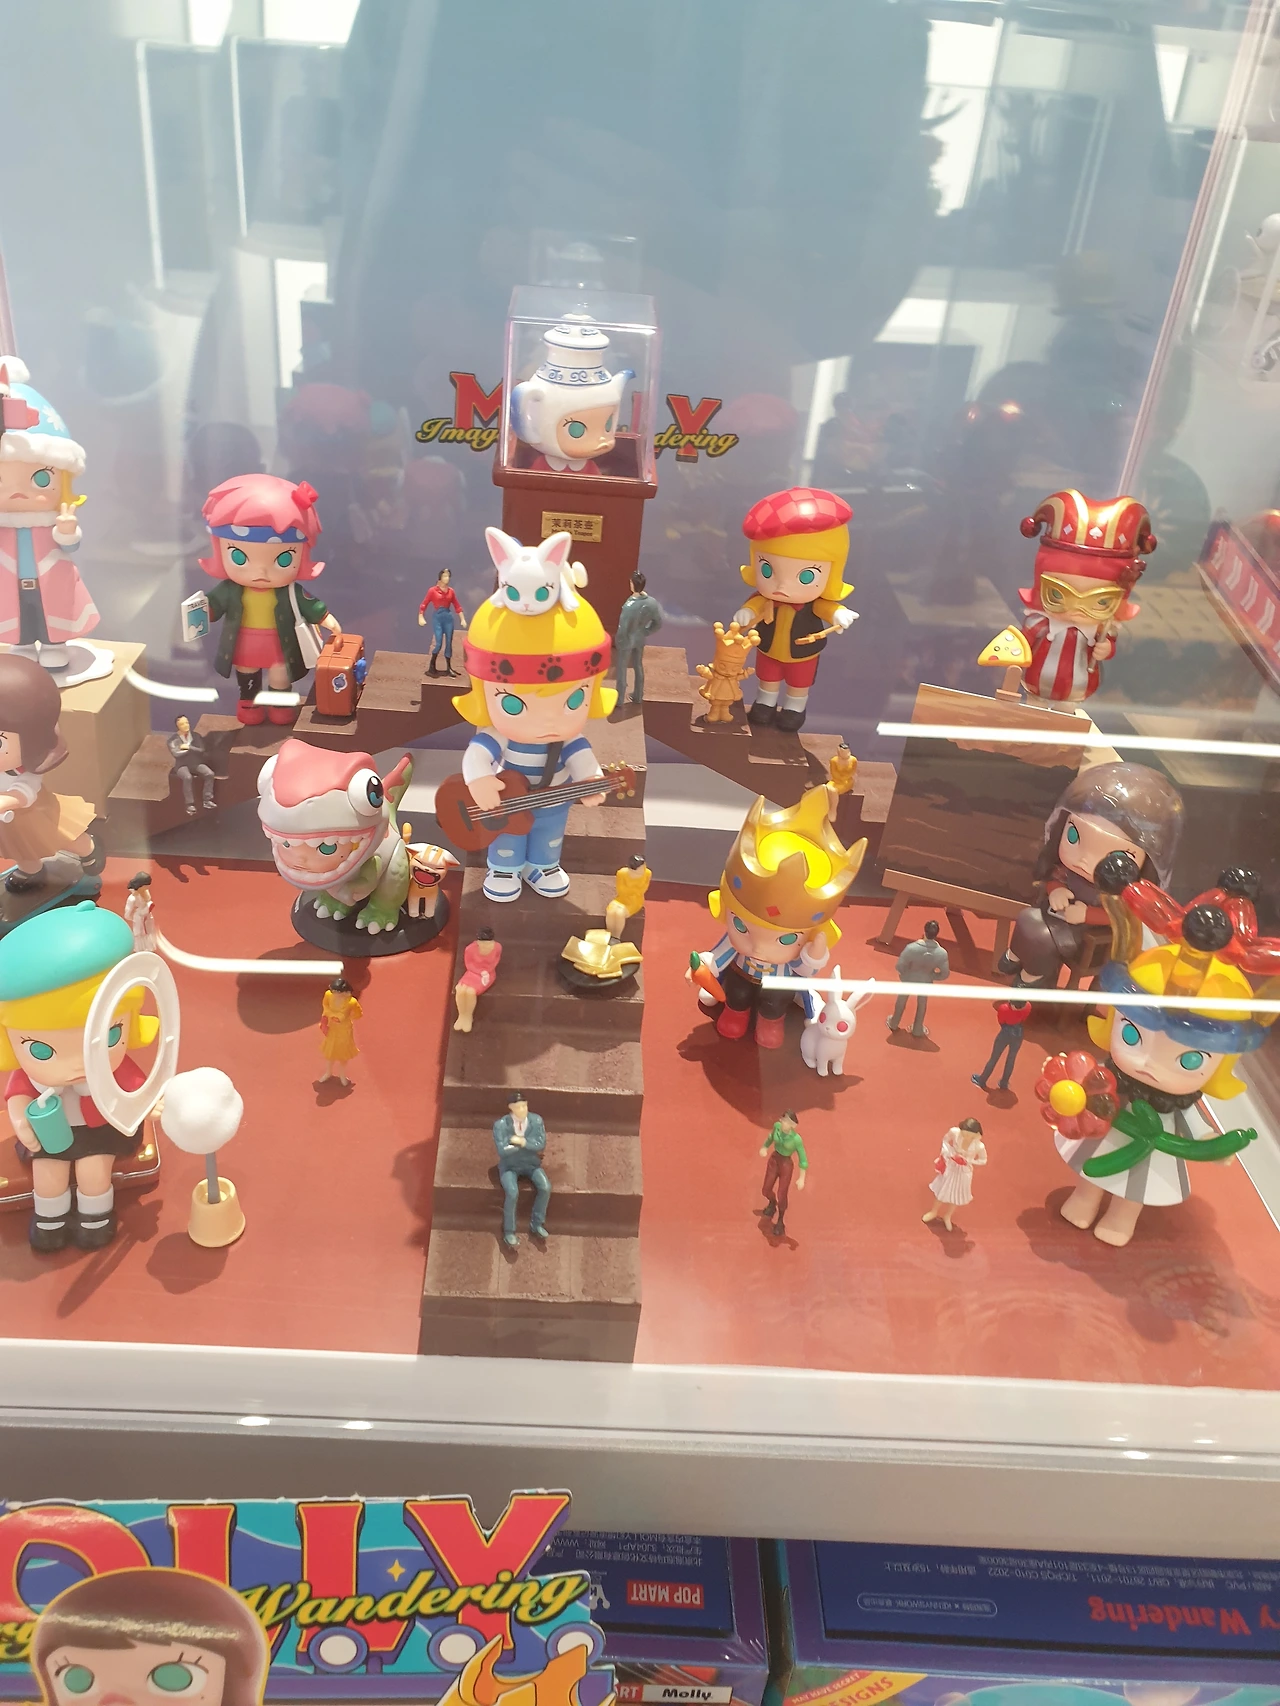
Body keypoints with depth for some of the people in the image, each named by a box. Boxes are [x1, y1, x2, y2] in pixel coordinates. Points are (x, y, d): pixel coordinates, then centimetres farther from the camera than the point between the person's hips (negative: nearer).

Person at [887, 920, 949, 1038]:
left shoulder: (911, 947, -36)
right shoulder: (942, 953, -30)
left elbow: (899, 966, -26)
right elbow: (945, 974, -17)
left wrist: (905, 973, -3)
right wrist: (932, 976, 2)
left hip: (908, 979, 0)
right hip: (925, 981, 1)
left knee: (902, 1000, 29)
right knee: (922, 1004, 30)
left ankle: (894, 1023, 52)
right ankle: (918, 1029, 49)